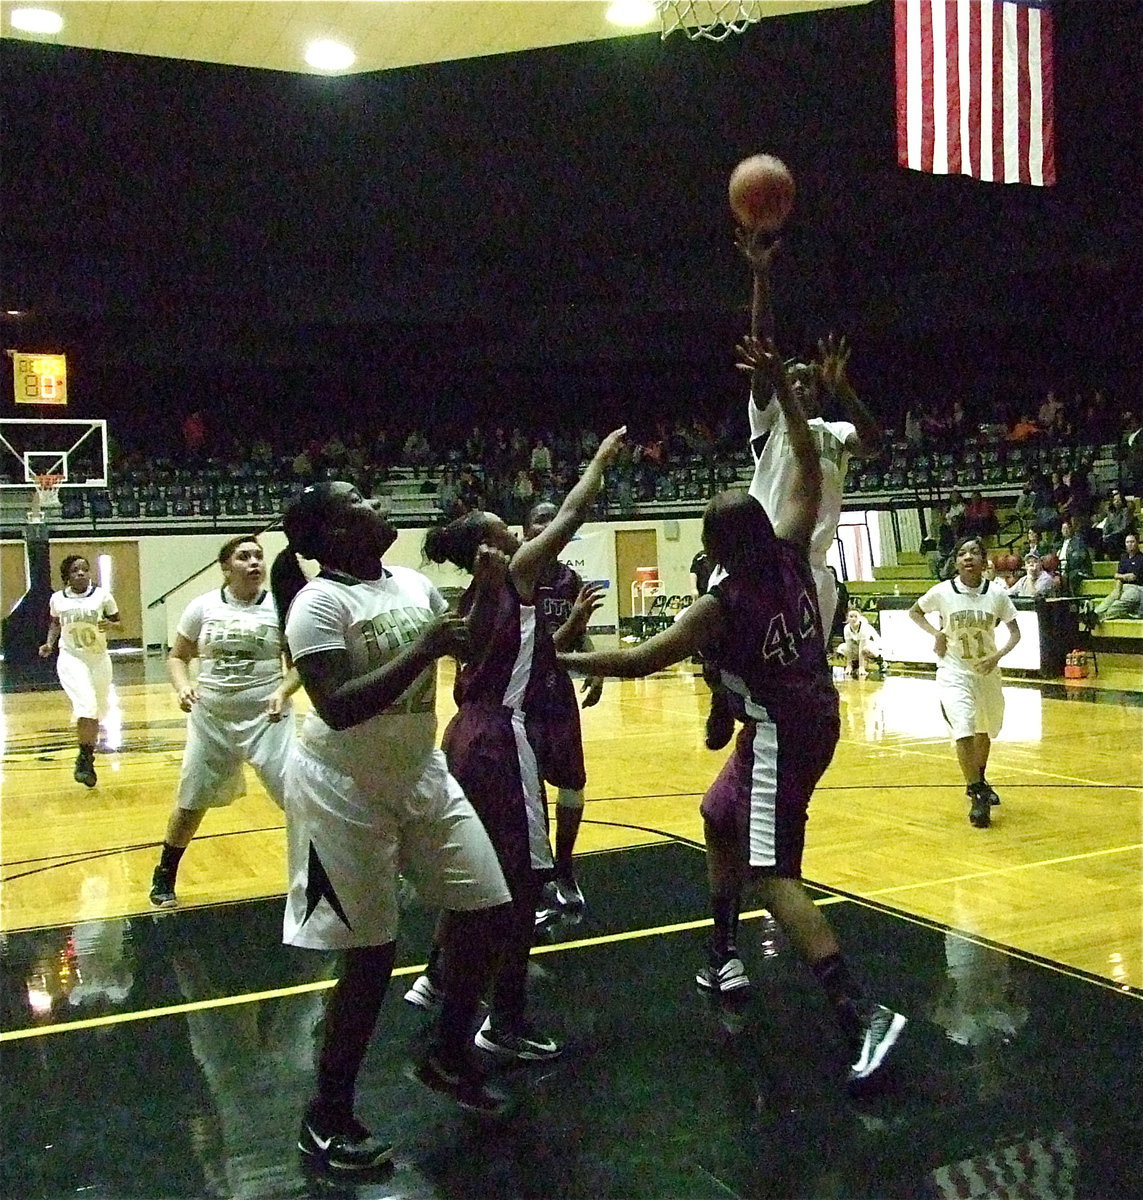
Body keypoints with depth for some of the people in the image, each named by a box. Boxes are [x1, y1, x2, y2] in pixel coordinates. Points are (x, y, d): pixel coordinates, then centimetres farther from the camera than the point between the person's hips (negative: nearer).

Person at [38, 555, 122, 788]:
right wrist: (50, 643, 2)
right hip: (71, 658, -1)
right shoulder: (57, 599, -1)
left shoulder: (102, 595, -6)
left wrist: (110, 624, -19)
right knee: (86, 706, -21)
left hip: (98, 658, 2)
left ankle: (87, 759, 32)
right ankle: (84, 758, -6)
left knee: (97, 710, 11)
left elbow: (118, 622, 3)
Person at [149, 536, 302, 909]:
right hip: (211, 718, 2)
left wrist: (282, 692, -22)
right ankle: (164, 878, 37)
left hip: (267, 717, -2)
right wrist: (183, 686, -13)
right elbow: (177, 657, 6)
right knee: (191, 803, 15)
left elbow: (299, 664, -3)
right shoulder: (203, 607, -2)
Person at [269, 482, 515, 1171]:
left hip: (422, 776, 7)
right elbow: (338, 709, -28)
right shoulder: (320, 602, -18)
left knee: (487, 914, 8)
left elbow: (473, 653, 15)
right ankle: (326, 1117, 19)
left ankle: (448, 1057, 30)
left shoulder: (415, 584, 3)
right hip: (345, 792, -7)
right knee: (371, 957, -2)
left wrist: (489, 590, 0)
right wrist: (422, 650, -30)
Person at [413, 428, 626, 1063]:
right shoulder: (516, 576, -9)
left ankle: (438, 978, 36)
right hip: (503, 738, -10)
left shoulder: (476, 599, 14)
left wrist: (570, 625, 19)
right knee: (520, 875, -3)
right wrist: (604, 456, 8)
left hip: (471, 734, 10)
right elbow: (572, 514, -5)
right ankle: (506, 1023, 4)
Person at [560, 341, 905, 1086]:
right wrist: (782, 388, 10)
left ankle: (863, 1013, -16)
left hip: (780, 733, -9)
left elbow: (638, 662, -17)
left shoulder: (722, 605, -17)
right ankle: (725, 957, 33)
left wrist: (562, 660, -6)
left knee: (773, 877, -8)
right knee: (720, 818, 24)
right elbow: (809, 471, 9)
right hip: (814, 718, 9)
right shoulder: (792, 554, -1)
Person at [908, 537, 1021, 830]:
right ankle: (976, 794, -10)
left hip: (987, 671, 3)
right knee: (963, 729, -20)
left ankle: (979, 781, 45)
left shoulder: (997, 593, -12)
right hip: (954, 671, -3)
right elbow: (914, 611, 5)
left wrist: (997, 656, -20)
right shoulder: (942, 592, -14)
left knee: (985, 730, 20)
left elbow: (1014, 632, -3)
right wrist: (935, 633, -12)